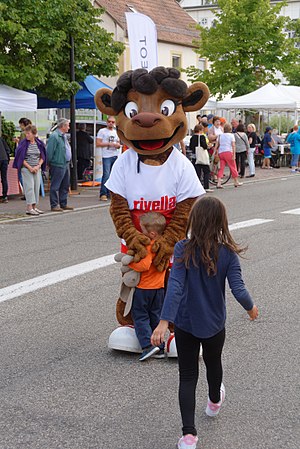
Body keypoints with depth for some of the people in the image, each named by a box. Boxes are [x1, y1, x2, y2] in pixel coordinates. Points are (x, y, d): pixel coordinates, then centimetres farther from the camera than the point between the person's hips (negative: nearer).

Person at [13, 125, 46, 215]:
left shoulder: (39, 143, 5)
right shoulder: (23, 143, -4)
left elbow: (42, 157, 9)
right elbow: (21, 158, -5)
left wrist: (38, 166, -7)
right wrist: (30, 167, -11)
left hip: (37, 169, 4)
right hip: (26, 168, -4)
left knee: (37, 187, 4)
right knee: (29, 187, -9)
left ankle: (34, 207, 11)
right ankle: (29, 208, -9)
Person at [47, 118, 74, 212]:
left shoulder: (64, 136, 17)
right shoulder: (54, 136, -14)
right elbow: (49, 151, -16)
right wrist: (49, 164, -13)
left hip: (66, 164, 10)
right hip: (58, 165, -10)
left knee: (65, 186, 14)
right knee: (55, 186, -3)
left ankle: (63, 204, 22)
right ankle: (54, 205, 1)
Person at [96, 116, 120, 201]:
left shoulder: (116, 132, 18)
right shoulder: (102, 131, 0)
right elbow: (98, 143, -7)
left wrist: (117, 145, 0)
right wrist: (109, 144, -13)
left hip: (115, 156, 6)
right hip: (106, 156, -6)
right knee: (106, 175, -13)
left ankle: (109, 193, 14)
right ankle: (103, 194, -11)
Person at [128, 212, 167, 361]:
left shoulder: (148, 247, -25)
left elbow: (144, 265, -33)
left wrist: (129, 263, -20)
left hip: (144, 287, -7)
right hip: (159, 287, 7)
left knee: (140, 316, 5)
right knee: (156, 316, 16)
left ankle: (148, 344, -6)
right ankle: (160, 347, 18)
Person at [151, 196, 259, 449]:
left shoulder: (183, 250, -16)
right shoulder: (228, 253, -15)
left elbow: (175, 286, -25)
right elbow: (238, 290, -20)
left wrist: (164, 321, -29)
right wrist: (251, 308, 1)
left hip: (185, 324, -1)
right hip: (214, 325, 2)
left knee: (187, 376, 7)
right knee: (214, 364, 28)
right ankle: (214, 402, 55)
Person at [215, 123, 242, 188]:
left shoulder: (220, 135, 13)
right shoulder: (231, 135, 2)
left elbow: (216, 145, 8)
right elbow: (233, 145, -6)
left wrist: (215, 153, 12)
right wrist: (234, 155, -9)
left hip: (220, 152, 4)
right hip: (228, 152, -4)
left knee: (221, 168, 4)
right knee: (233, 167, 8)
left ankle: (219, 183, -7)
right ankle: (236, 182, 18)